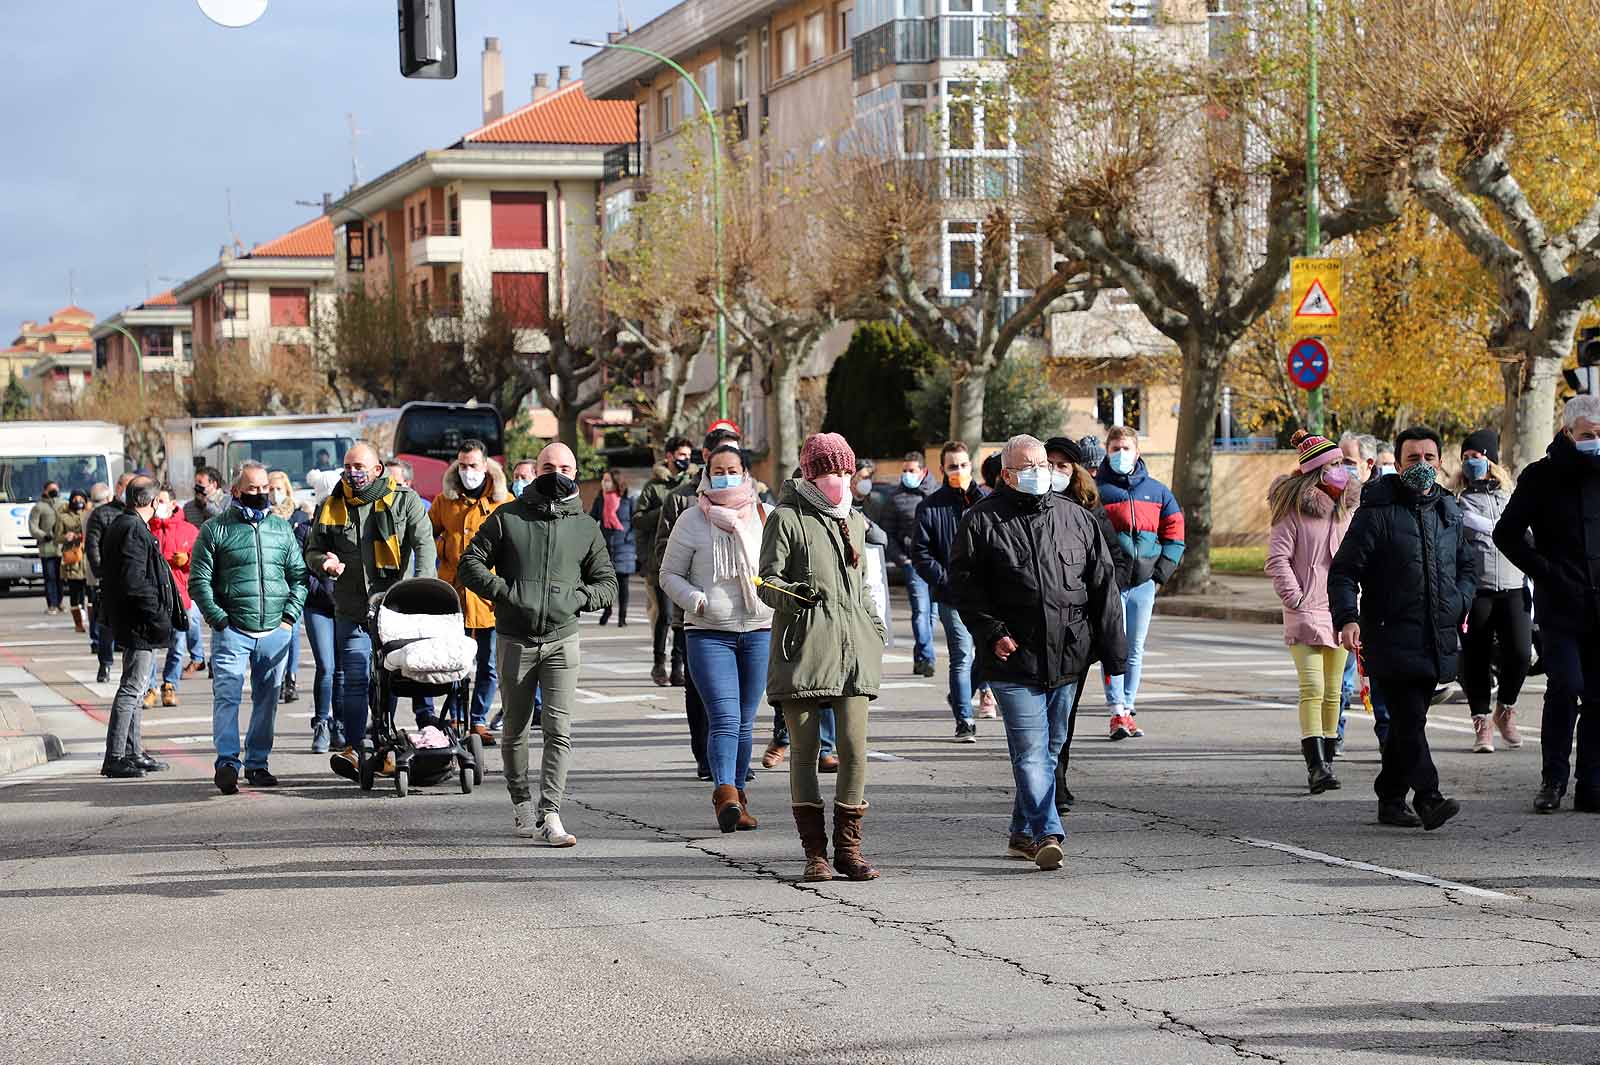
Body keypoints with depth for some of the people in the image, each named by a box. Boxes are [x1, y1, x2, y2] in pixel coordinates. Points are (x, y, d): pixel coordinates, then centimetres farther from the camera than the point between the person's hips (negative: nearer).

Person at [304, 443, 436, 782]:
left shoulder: (404, 501, 2)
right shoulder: (331, 507, 10)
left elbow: (424, 545, -5)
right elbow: (312, 551, 19)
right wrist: (325, 561, -6)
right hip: (351, 609, 2)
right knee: (355, 679, -6)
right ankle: (353, 750, -10)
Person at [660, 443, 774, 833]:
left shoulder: (767, 517, 9)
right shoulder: (693, 521, 2)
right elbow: (670, 574, 5)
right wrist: (697, 601, -12)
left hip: (759, 630, 3)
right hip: (709, 633, -3)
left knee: (745, 722, 8)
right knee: (724, 719, -16)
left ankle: (736, 794, 18)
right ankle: (725, 794, -26)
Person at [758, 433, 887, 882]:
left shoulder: (854, 521, 19)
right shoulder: (787, 518, 1)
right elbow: (768, 582, -2)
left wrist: (875, 627, 18)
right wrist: (794, 594, -22)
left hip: (852, 649, 4)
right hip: (802, 649, -4)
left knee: (854, 747, -5)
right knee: (805, 749, 0)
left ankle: (848, 848, 3)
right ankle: (815, 852, 6)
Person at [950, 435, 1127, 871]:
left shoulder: (1076, 519, 10)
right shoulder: (982, 521, 0)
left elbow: (1104, 587, 11)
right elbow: (964, 586, 0)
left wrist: (1114, 651, 6)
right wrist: (992, 633, -11)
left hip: (1067, 657, 4)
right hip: (1014, 657, -4)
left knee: (1050, 749, 11)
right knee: (1031, 751, -11)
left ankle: (1024, 834, 22)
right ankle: (1047, 835, -16)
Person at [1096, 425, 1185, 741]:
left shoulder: (1157, 491, 10)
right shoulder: (1095, 489, 0)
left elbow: (1174, 534, 13)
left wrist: (1162, 571, 2)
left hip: (1144, 582, 4)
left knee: (1135, 650, 9)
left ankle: (1129, 709, 16)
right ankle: (1117, 712, -13)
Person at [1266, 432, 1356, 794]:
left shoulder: (1348, 509, 12)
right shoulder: (1294, 509, -7)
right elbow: (1277, 559, -10)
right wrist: (1295, 600, -14)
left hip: (1340, 613, 6)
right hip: (1306, 614, -6)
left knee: (1333, 693, 10)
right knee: (1312, 689, -15)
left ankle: (1325, 761, 18)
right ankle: (1316, 767, -20)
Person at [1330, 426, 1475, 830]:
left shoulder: (1449, 512, 14)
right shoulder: (1376, 512, -5)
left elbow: (1468, 565, 27)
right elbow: (1343, 571, -7)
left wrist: (1461, 601, 8)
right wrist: (1347, 618, -21)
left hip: (1438, 640, 6)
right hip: (1392, 638, -6)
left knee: (1408, 720, 11)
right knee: (1408, 718, -14)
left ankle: (1391, 798, 20)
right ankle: (1428, 797, -20)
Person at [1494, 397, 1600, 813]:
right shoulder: (1541, 476, 0)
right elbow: (1506, 533, 1)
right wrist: (1544, 571, -6)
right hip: (1560, 604, -3)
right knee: (1565, 686, -14)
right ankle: (1553, 778, -1)